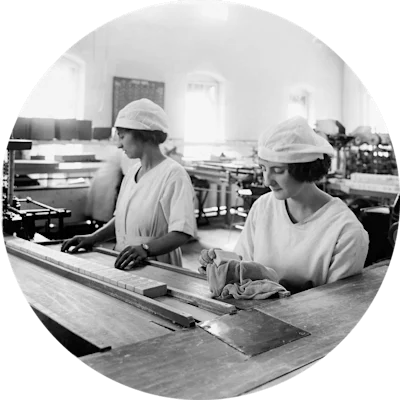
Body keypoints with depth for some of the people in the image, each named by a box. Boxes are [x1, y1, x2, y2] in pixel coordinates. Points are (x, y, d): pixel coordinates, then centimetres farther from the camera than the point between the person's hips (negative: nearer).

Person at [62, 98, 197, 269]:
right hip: (124, 267, 7)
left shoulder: (173, 174, -13)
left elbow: (181, 233, -19)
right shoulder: (133, 171, 12)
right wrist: (93, 238, 7)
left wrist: (146, 248, -33)